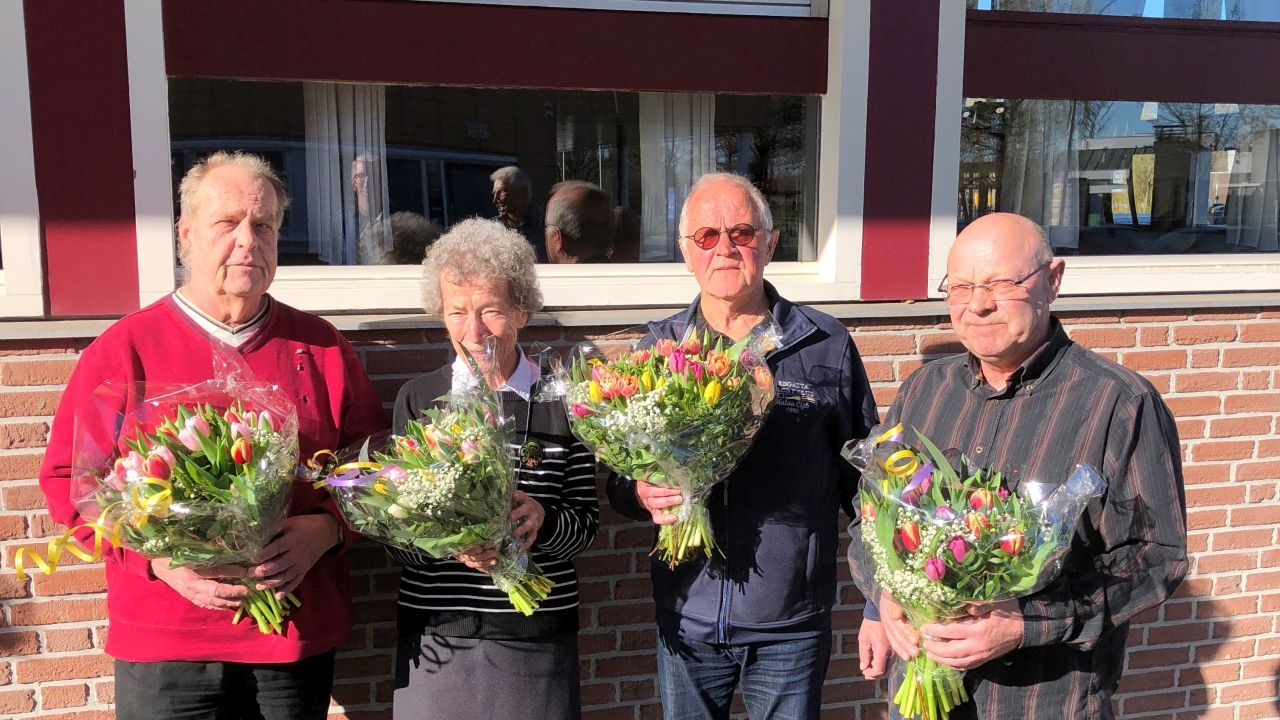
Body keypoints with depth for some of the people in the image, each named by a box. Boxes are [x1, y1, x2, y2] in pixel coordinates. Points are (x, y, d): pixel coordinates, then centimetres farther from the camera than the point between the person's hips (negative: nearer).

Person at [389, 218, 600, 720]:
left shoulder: (562, 398, -2)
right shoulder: (417, 400, 0)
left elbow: (586, 523, 0)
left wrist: (542, 519, -20)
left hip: (538, 636, 0)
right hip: (436, 638, 1)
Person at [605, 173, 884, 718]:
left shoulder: (828, 346, -4)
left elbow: (863, 478, 3)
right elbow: (619, 478, 6)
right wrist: (643, 495, -16)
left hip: (792, 622, -1)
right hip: (687, 617, 2)